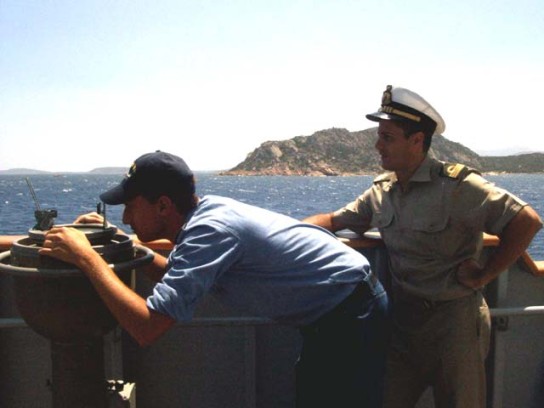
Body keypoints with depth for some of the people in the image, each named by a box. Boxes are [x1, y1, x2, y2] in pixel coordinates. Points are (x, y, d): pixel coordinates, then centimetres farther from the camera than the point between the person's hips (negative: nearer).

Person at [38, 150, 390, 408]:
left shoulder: (210, 229, -28)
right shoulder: (208, 213, -1)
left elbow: (147, 327, -34)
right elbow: (178, 278, 16)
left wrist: (86, 258, -23)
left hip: (351, 317, -8)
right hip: (335, 314, 9)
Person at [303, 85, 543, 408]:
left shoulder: (455, 185, -16)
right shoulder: (381, 191, 4)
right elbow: (336, 220, 13)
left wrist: (484, 275, -14)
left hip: (453, 319, -5)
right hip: (403, 320, 5)